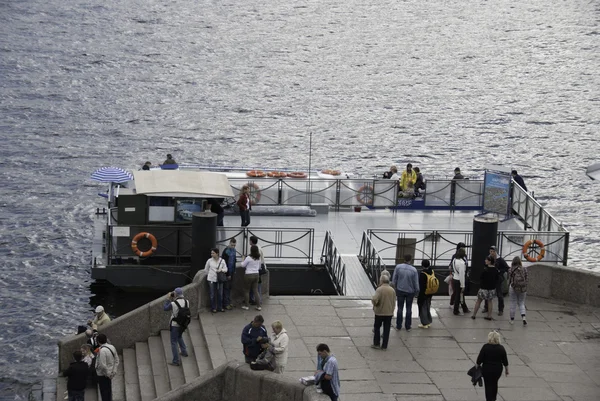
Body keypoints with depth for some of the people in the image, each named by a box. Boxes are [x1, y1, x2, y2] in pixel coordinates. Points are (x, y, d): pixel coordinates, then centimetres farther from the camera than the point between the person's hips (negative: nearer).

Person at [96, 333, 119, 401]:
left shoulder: (102, 350, -26)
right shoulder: (112, 348, 0)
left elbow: (102, 365, -28)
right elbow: (116, 361, 8)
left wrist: (107, 374, -15)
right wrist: (114, 371, 9)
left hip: (103, 375, -8)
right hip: (109, 374, 8)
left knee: (104, 393, 2)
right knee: (109, 391, 20)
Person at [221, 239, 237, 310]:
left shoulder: (234, 251, 8)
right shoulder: (226, 251, -15)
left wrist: (234, 271, 13)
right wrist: (227, 274, -16)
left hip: (231, 272, 7)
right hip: (227, 273, -7)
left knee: (230, 287, 13)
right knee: (226, 287, -4)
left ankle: (229, 301, 21)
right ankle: (226, 303, -2)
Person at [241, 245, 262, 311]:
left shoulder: (249, 258, -18)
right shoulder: (258, 258, 0)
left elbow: (243, 265, -6)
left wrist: (243, 260, 11)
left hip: (249, 275, -5)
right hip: (256, 274, 5)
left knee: (246, 290, 9)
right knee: (256, 290, 10)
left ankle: (246, 305, 14)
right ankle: (258, 306, 7)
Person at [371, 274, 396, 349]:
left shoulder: (379, 289, -17)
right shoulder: (392, 290, 0)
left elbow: (374, 299, -29)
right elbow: (394, 303, 6)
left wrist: (374, 304, -7)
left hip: (379, 312, -4)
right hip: (389, 313, 4)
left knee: (377, 328, 13)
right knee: (386, 329, 9)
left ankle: (376, 344, 13)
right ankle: (384, 345, 11)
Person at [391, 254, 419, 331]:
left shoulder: (398, 267, -13)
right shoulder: (413, 270, -15)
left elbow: (394, 280, -7)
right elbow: (416, 283, -9)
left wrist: (394, 289, 8)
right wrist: (416, 292, 7)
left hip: (400, 290, 0)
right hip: (410, 291, 0)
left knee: (400, 308, 12)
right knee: (409, 309, 13)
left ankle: (398, 326, 14)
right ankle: (408, 326, 16)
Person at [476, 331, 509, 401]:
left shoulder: (485, 347, -14)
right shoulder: (501, 348, -7)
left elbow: (480, 359, -10)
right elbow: (505, 361, -1)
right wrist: (506, 369, 11)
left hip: (487, 369, -3)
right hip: (498, 369, 3)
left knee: (488, 385, 5)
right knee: (494, 384, 21)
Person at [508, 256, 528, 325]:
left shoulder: (511, 270, -6)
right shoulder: (524, 269, -1)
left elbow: (509, 280, -3)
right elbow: (527, 279, 1)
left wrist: (508, 290, 7)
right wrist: (525, 288, 12)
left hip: (513, 288, -2)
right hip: (522, 289, 2)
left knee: (513, 304, 9)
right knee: (521, 303, 12)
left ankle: (512, 319, 15)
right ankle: (523, 316, -9)